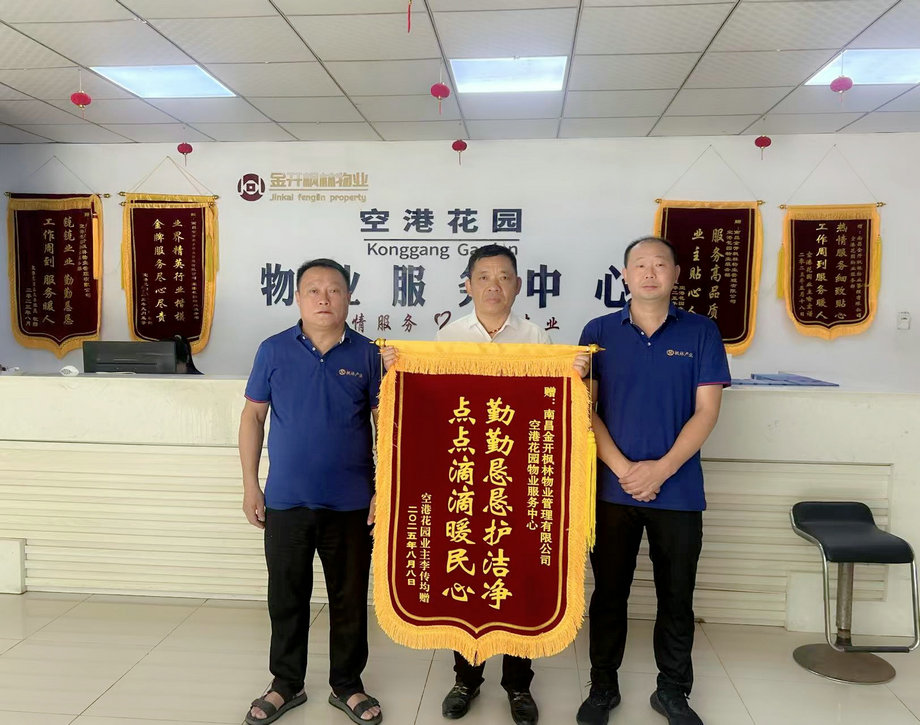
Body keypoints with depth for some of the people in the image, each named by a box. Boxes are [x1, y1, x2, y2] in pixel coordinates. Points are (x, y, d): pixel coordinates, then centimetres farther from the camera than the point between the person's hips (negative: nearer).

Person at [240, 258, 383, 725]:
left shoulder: (368, 354, -3)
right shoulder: (274, 350, -1)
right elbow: (253, 415, 4)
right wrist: (250, 485, 1)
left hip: (351, 503, 0)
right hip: (286, 501, 1)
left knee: (350, 599, 12)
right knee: (286, 598, 14)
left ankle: (347, 686, 32)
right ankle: (286, 685, 35)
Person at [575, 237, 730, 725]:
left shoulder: (701, 333, 1)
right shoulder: (599, 332, 2)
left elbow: (706, 411, -3)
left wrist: (661, 469, -13)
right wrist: (623, 469, -12)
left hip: (678, 489, 0)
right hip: (612, 487, 0)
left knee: (677, 596, 12)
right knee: (609, 592, 11)